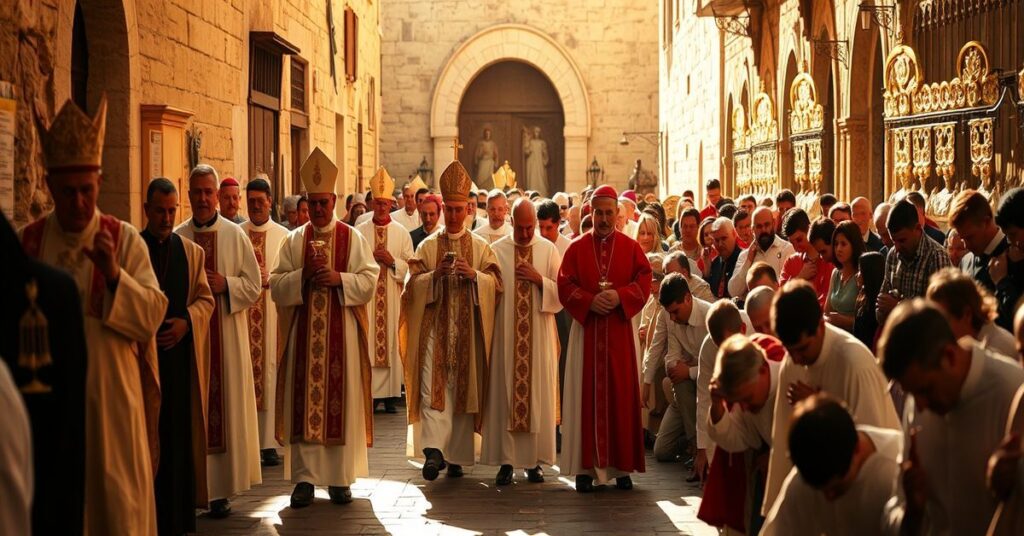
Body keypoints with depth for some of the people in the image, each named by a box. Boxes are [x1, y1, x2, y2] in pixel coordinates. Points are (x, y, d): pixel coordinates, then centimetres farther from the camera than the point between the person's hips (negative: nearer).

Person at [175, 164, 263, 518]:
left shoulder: (235, 235, 4)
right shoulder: (177, 237, 5)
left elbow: (254, 285, 3)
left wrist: (224, 284, -12)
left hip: (227, 335, 0)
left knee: (226, 406, 1)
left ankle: (221, 490, 6)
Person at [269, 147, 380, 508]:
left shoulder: (354, 239, 5)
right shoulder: (294, 240, 8)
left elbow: (369, 281, -2)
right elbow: (276, 285, 2)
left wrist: (339, 278, -17)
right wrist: (303, 275, -14)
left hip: (342, 333, -1)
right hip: (303, 333, 1)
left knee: (341, 400, 0)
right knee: (304, 401, -1)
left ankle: (340, 477, 8)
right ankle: (305, 478, 4)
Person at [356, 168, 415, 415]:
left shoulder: (402, 233, 8)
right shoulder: (359, 232, 6)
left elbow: (411, 266, 6)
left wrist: (392, 261, -10)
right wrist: (371, 259, -11)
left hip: (393, 297, 1)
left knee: (392, 342, -1)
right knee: (367, 342, -5)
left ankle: (392, 395, 2)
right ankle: (369, 393, -2)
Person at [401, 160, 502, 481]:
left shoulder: (480, 247, 9)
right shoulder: (428, 246, 8)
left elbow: (495, 284, 2)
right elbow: (413, 283, 1)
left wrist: (473, 275, -16)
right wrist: (435, 274, -17)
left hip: (468, 329, 1)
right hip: (435, 326, -1)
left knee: (463, 390, 3)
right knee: (433, 386, -13)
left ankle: (456, 457, 12)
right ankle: (434, 451, -20)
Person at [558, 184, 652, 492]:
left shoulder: (631, 247, 7)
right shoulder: (576, 248, 7)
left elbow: (644, 282, -1)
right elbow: (565, 286, 0)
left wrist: (619, 296, -18)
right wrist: (590, 301, -16)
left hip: (620, 331, 0)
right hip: (586, 329, 0)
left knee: (621, 395, 1)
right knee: (587, 396, -2)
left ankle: (621, 466, 6)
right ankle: (586, 466, 0)